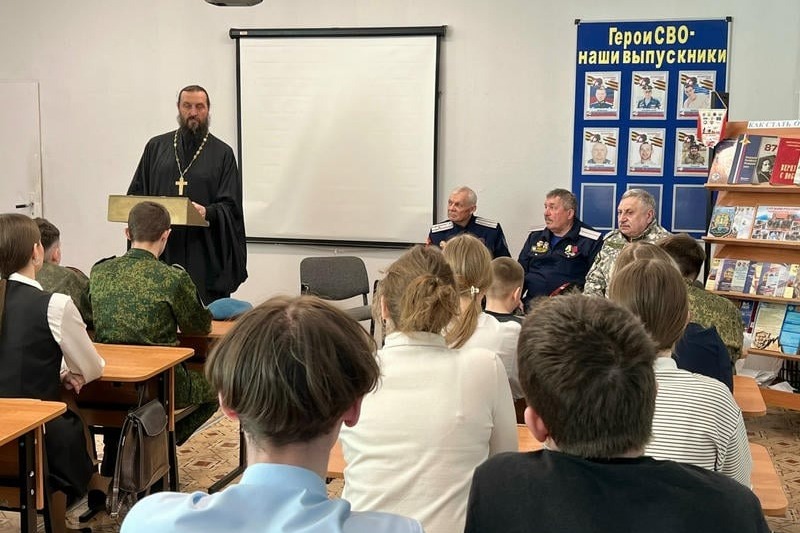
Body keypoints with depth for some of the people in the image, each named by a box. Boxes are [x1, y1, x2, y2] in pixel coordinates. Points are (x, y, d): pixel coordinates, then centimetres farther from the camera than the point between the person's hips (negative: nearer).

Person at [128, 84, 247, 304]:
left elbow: (230, 206, 0)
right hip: (160, 252, 2)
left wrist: (208, 212, -20)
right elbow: (136, 193, 15)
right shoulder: (156, 147, 14)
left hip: (205, 255, -2)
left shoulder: (222, 153, 6)